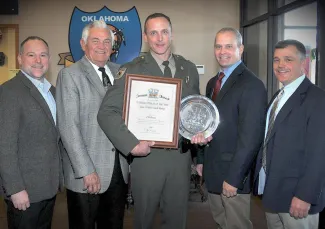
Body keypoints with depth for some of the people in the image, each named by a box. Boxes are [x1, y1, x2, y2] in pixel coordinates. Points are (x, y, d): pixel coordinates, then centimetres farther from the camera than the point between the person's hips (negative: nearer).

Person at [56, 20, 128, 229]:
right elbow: (68, 126, -13)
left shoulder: (120, 72, 9)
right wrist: (86, 171, -17)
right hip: (86, 173, -4)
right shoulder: (70, 75, -6)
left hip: (120, 169, 5)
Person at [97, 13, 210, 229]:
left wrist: (200, 130, -3)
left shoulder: (189, 68, 6)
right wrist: (132, 144, -21)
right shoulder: (134, 69, -7)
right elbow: (107, 112, -12)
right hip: (147, 155, -3)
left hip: (181, 155, 3)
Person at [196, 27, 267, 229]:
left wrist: (233, 177, -21)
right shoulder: (213, 83, 11)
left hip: (233, 174, -7)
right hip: (212, 170, 8)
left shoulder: (252, 85, -16)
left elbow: (251, 137, -21)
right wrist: (201, 159, 12)